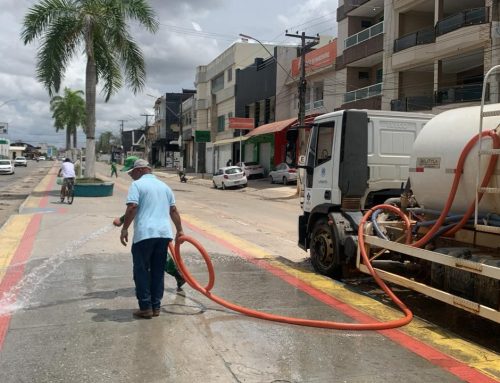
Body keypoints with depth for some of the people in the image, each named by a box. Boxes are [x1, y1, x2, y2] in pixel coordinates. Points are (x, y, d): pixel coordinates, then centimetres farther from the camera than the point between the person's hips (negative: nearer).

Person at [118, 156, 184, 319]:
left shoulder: (137, 185, -1)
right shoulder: (164, 186, 18)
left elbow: (132, 207, -14)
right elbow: (174, 210, 17)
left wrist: (124, 229, -8)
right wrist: (180, 230, 22)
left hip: (144, 234, -6)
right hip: (164, 233, 6)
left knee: (141, 271, 5)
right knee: (158, 271, 13)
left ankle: (146, 307, 5)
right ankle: (156, 306, 17)